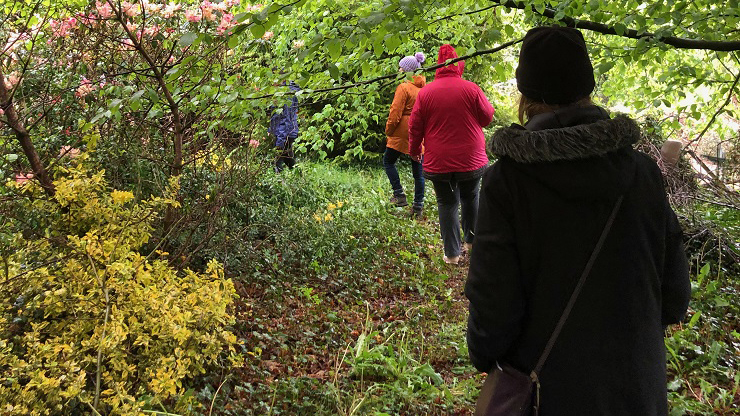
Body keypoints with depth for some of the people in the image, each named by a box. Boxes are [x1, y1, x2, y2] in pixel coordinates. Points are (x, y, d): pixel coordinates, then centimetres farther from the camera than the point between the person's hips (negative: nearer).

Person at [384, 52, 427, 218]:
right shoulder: (424, 87, 8)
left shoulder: (404, 87, -12)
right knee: (418, 170, 8)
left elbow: (395, 112, -14)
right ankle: (418, 206, 10)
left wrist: (388, 130, -2)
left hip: (402, 132, -6)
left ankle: (399, 195, 2)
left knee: (388, 161, 11)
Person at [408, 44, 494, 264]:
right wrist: (486, 103, 21)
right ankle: (472, 240, 31)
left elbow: (415, 126, 1)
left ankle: (452, 253, 9)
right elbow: (487, 117, 2)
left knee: (447, 204, 7)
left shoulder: (425, 92, -5)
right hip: (471, 160, 0)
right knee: (470, 198, 22)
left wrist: (414, 150, 16)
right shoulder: (471, 89, -8)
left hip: (438, 162, 0)